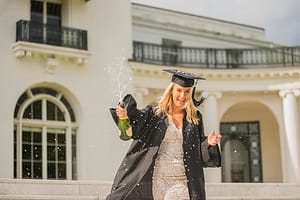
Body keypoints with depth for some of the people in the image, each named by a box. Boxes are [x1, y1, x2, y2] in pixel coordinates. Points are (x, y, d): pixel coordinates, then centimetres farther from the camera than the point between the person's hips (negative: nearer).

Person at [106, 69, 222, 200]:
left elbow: (199, 149, 14)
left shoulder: (195, 118, 8)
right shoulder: (156, 114, 3)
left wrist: (208, 143, -7)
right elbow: (138, 120, -14)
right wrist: (126, 115, -35)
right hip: (158, 179, -1)